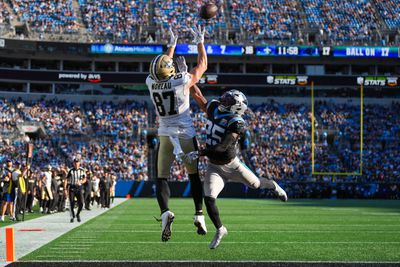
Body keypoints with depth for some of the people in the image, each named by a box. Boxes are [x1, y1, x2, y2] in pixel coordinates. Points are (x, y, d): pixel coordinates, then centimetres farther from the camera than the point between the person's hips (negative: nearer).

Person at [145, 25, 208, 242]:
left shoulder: (151, 82, -6)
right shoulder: (183, 81, -16)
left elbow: (164, 72, 18)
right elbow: (202, 65, 2)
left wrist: (172, 46, 30)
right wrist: (199, 43, 16)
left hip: (166, 135, 2)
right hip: (186, 134, -1)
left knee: (161, 178, 4)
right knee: (194, 175, 16)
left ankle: (165, 212, -22)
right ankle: (199, 216, 13)